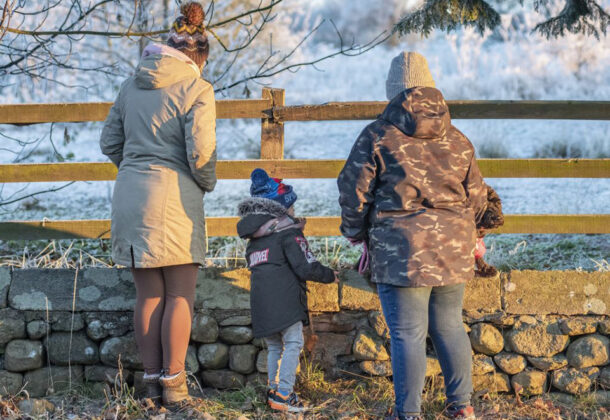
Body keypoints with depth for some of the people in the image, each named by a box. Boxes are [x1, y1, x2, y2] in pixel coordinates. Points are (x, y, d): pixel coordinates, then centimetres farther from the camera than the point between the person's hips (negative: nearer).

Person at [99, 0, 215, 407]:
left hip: (131, 192, 6)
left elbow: (110, 141, 13)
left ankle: (153, 379, 13)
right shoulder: (196, 88, -7)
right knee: (181, 295, 3)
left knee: (149, 294, 10)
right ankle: (173, 382, 2)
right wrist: (208, 183, 4)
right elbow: (200, 151, -14)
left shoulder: (133, 84, 11)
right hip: (174, 195, -6)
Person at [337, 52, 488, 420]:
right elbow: (477, 196, 16)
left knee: (408, 334, 1)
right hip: (454, 250, 5)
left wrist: (357, 234, 13)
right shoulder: (458, 140, 9)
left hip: (401, 251, -4)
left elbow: (354, 192, -2)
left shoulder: (378, 136, -4)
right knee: (449, 326, 16)